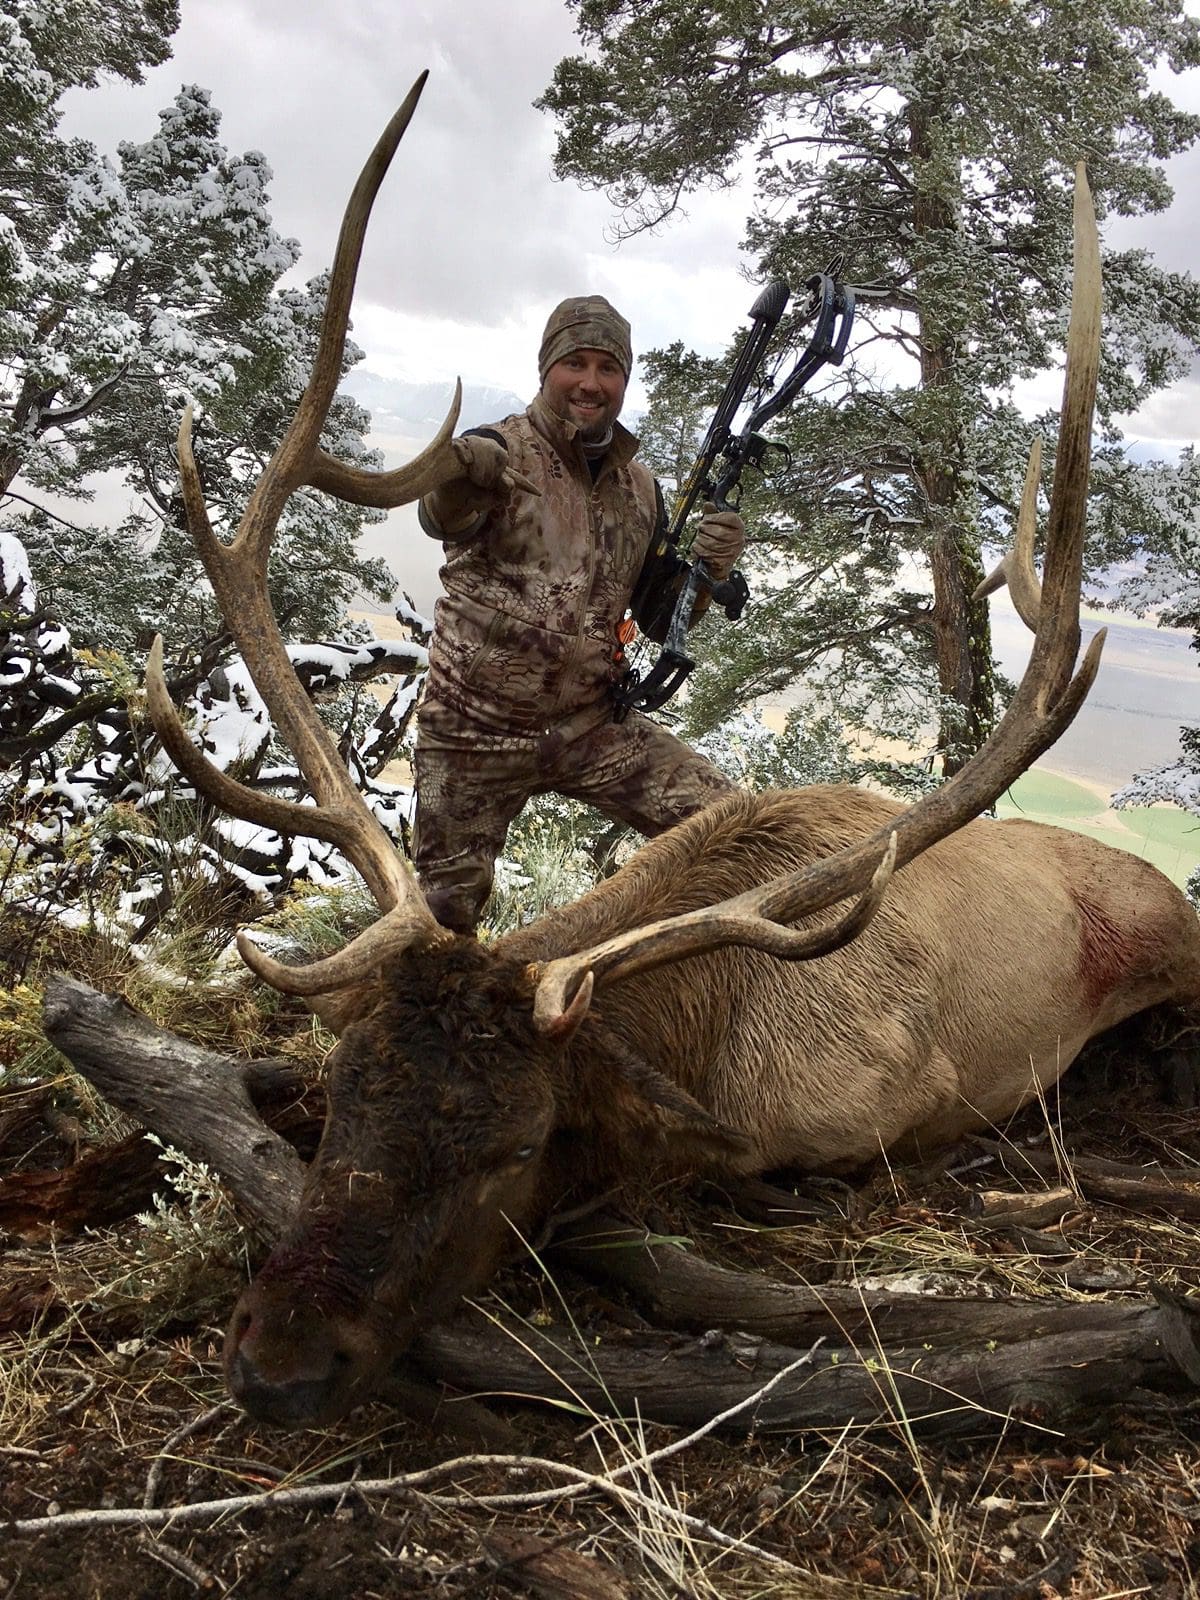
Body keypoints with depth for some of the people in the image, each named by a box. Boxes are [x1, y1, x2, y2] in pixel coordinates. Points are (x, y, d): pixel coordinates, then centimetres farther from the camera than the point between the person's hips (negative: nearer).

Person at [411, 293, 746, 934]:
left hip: (592, 727, 4)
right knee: (444, 911, 5)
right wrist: (455, 481, -59)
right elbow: (444, 519, -33)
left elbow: (659, 617, 12)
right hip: (478, 737, -3)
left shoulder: (639, 487, 8)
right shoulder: (502, 450, -9)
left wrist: (707, 567, -10)